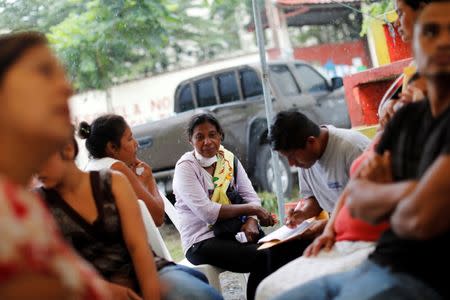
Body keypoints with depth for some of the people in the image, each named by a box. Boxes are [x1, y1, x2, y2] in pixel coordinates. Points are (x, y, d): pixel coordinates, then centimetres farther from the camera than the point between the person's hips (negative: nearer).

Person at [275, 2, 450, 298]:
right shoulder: (405, 118, 12)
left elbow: (421, 217, -23)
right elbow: (358, 204, 9)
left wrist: (380, 196, -1)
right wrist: (404, 192, -10)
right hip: (375, 270, 8)